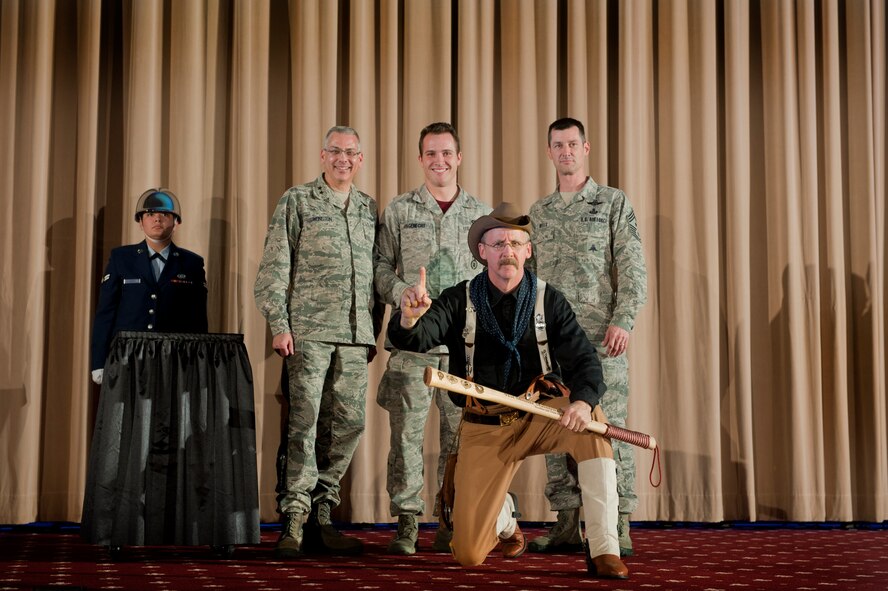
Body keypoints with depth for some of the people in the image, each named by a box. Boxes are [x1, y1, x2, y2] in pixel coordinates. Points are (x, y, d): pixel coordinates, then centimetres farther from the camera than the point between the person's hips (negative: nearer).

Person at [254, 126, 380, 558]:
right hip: (309, 331, -4)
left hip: (355, 335, 4)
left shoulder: (370, 209, 17)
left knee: (348, 423, 3)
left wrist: (374, 331, 14)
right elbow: (274, 268, 0)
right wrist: (278, 324, -8)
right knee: (304, 421, -8)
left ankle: (320, 517, 13)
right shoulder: (297, 201, 4)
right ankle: (294, 518, -3)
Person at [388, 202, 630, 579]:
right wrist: (409, 318, -45)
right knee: (468, 554, -7)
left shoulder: (549, 301, -3)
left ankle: (603, 551, -23)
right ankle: (505, 516, 34)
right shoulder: (460, 301, -4)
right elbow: (415, 337, -20)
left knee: (590, 417, -34)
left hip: (538, 417, 0)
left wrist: (583, 399, -34)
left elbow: (583, 359, -11)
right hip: (483, 428, 0)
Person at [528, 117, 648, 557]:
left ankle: (618, 528, -2)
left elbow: (633, 269, -2)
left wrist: (623, 320, -14)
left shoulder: (614, 203, 5)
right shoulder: (537, 213, 17)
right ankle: (567, 524, 11)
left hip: (601, 338, -4)